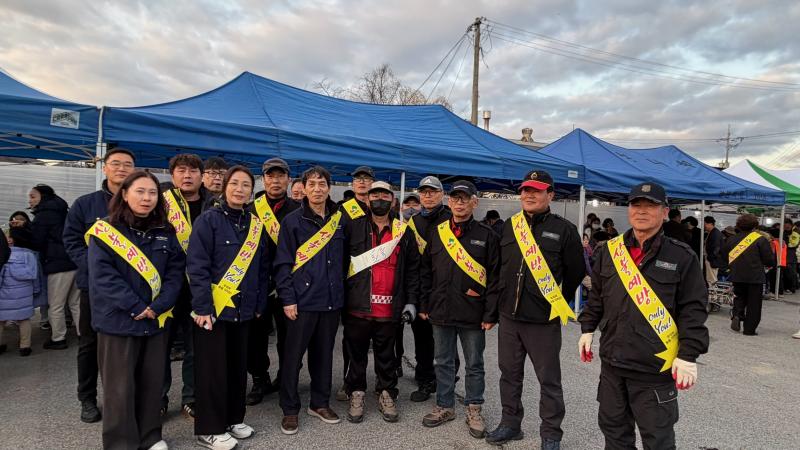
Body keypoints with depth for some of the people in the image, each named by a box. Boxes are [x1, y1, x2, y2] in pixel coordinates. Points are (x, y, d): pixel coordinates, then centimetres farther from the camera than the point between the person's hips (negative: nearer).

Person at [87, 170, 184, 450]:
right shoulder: (105, 231, -5)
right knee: (120, 387, 5)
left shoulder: (166, 233, 6)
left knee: (152, 383, 13)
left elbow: (175, 272, 2)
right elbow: (103, 276, -13)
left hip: (156, 320, 4)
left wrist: (157, 307, -12)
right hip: (118, 321, -3)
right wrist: (138, 307, -18)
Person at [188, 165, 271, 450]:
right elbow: (196, 267, -14)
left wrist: (260, 304, 8)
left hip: (242, 310, 6)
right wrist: (202, 306, -20)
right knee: (212, 370, 5)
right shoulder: (208, 220, -9)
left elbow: (263, 268, 12)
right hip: (213, 309, -5)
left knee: (238, 367, 16)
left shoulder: (256, 225, 8)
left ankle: (233, 418, 32)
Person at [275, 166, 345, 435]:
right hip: (302, 300, -3)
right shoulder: (293, 221, -4)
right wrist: (287, 298, -11)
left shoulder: (339, 219, 7)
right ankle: (290, 410, 21)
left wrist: (341, 290, 10)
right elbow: (283, 263, -5)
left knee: (324, 353, 14)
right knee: (293, 355, 5)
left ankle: (320, 403, 30)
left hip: (331, 300, 4)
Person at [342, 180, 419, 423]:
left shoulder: (403, 232, 6)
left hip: (389, 309, 1)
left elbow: (412, 269, 8)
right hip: (357, 307, -1)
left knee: (386, 355, 15)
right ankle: (356, 394, 29)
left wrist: (411, 301, 3)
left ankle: (386, 394, 31)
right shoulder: (353, 227, 1)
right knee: (357, 354, 12)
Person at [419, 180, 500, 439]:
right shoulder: (436, 232, 6)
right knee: (443, 363, 14)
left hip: (473, 315, -2)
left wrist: (490, 314, -9)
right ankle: (445, 407, 30)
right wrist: (424, 305, 6)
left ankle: (473, 410, 27)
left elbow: (494, 277, -4)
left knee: (474, 365, 11)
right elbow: (425, 272, 9)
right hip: (440, 311, 3)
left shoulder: (486, 235, -2)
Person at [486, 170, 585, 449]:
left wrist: (558, 302, 9)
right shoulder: (509, 226, 7)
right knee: (509, 373, 16)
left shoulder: (564, 229, -6)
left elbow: (576, 272, 2)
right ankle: (510, 423, 33)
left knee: (549, 380, 8)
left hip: (544, 320, -4)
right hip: (509, 316, 4)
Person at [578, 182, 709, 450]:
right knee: (613, 428, 18)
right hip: (612, 361, 4)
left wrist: (688, 355, -12)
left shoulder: (681, 257, -5)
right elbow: (596, 297, 16)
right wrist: (588, 330, 13)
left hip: (656, 367, -4)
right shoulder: (609, 250, 7)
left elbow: (693, 311, -7)